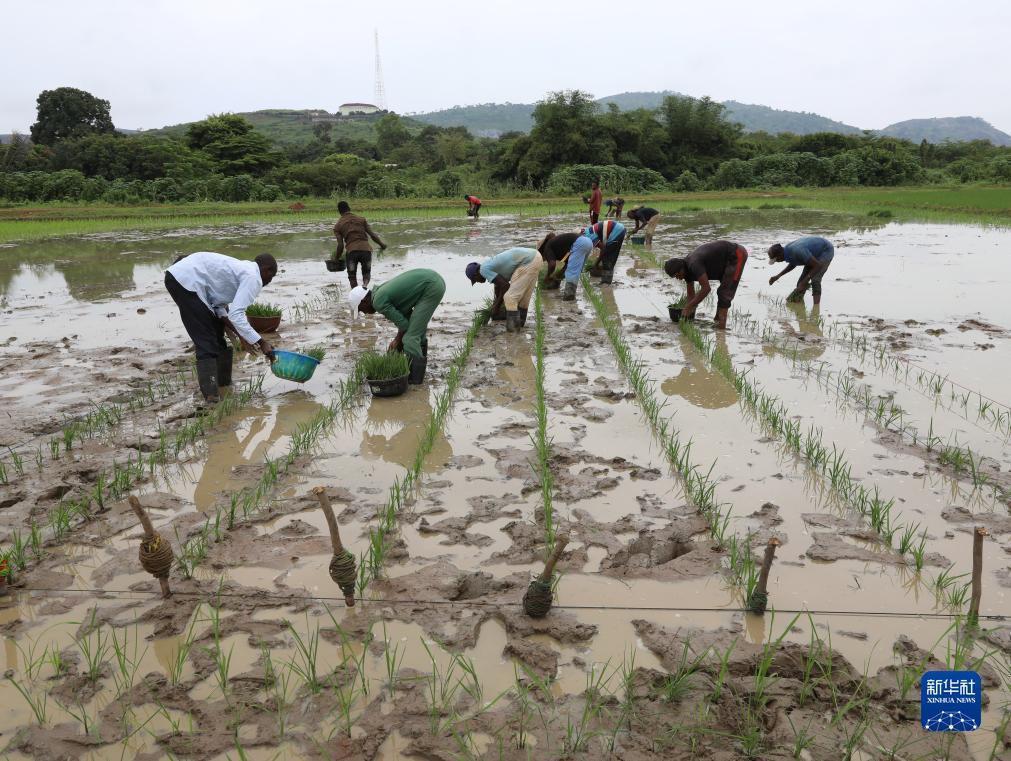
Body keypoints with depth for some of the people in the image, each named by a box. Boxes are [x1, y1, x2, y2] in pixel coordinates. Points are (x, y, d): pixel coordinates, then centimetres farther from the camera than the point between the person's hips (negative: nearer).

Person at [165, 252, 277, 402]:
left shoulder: (241, 268, 20)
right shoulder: (253, 278, -8)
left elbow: (219, 306, 19)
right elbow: (235, 315, -19)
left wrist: (240, 334, 16)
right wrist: (262, 343, -17)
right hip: (186, 281, -10)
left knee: (216, 331, 20)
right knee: (206, 339, -6)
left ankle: (222, 380, 31)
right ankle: (211, 392, -6)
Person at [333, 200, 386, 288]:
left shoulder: (338, 226, 10)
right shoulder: (361, 219, 14)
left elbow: (340, 245, 2)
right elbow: (372, 235, 8)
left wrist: (337, 259, 15)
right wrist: (382, 245, 23)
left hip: (352, 251, -1)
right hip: (366, 249, 1)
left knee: (352, 276, 16)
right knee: (366, 273, 17)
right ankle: (365, 285, -15)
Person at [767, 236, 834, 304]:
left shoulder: (797, 251, -40)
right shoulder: (787, 250, -12)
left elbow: (818, 265, -36)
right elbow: (793, 264, 12)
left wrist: (804, 282, -35)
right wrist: (778, 276, 4)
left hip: (826, 250, -8)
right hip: (815, 253, 8)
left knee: (815, 280, -24)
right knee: (801, 280, 5)